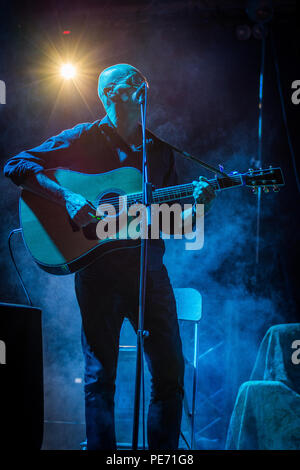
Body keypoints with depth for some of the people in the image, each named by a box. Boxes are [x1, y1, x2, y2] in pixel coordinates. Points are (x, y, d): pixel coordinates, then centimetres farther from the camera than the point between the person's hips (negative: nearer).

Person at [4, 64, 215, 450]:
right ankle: (101, 448, 15)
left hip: (150, 268, 4)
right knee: (100, 373, 1)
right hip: (98, 269, -4)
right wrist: (68, 198, -17)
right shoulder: (83, 139, 3)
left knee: (170, 368, 4)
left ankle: (163, 452, 18)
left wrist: (195, 201, -5)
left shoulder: (158, 150, 16)